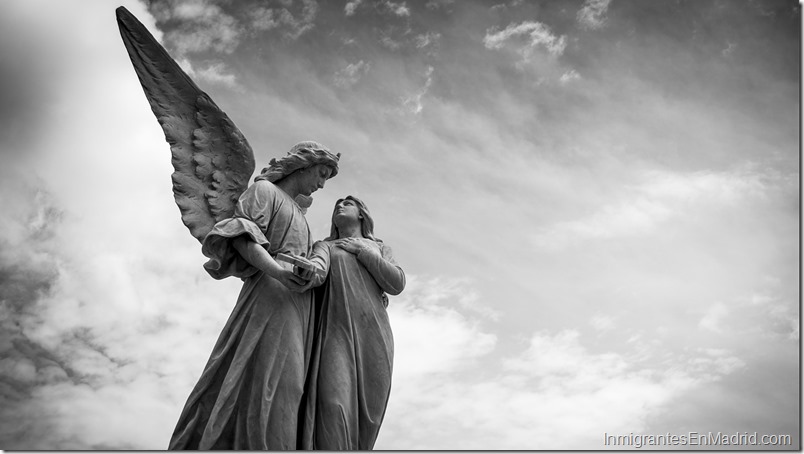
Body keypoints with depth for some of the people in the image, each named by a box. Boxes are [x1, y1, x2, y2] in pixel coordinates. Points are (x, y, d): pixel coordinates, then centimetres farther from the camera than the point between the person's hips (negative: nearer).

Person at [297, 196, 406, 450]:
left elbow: (397, 284, 7)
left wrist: (361, 251, 3)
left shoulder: (381, 249, 26)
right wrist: (311, 271, -30)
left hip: (373, 333, 2)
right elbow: (318, 269, -4)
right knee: (333, 407, -23)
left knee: (364, 416, -8)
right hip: (336, 330, -2)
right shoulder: (324, 246, 21)